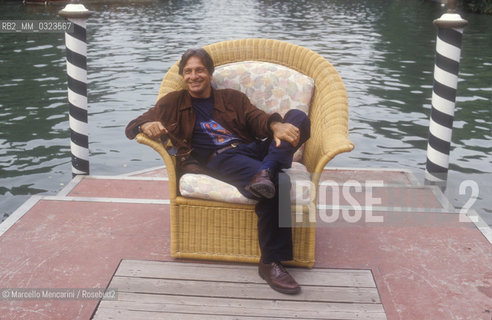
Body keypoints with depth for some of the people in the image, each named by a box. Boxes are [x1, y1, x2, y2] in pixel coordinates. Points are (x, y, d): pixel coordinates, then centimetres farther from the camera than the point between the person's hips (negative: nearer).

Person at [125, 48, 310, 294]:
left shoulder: (232, 98, 27)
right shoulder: (173, 103, 22)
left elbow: (256, 118, 7)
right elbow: (132, 127, 16)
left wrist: (276, 125, -18)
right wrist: (147, 126, -11)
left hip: (256, 149, 4)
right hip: (220, 159, -4)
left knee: (298, 117, -22)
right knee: (274, 184, -35)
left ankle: (264, 172, -44)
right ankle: (270, 263, -36)